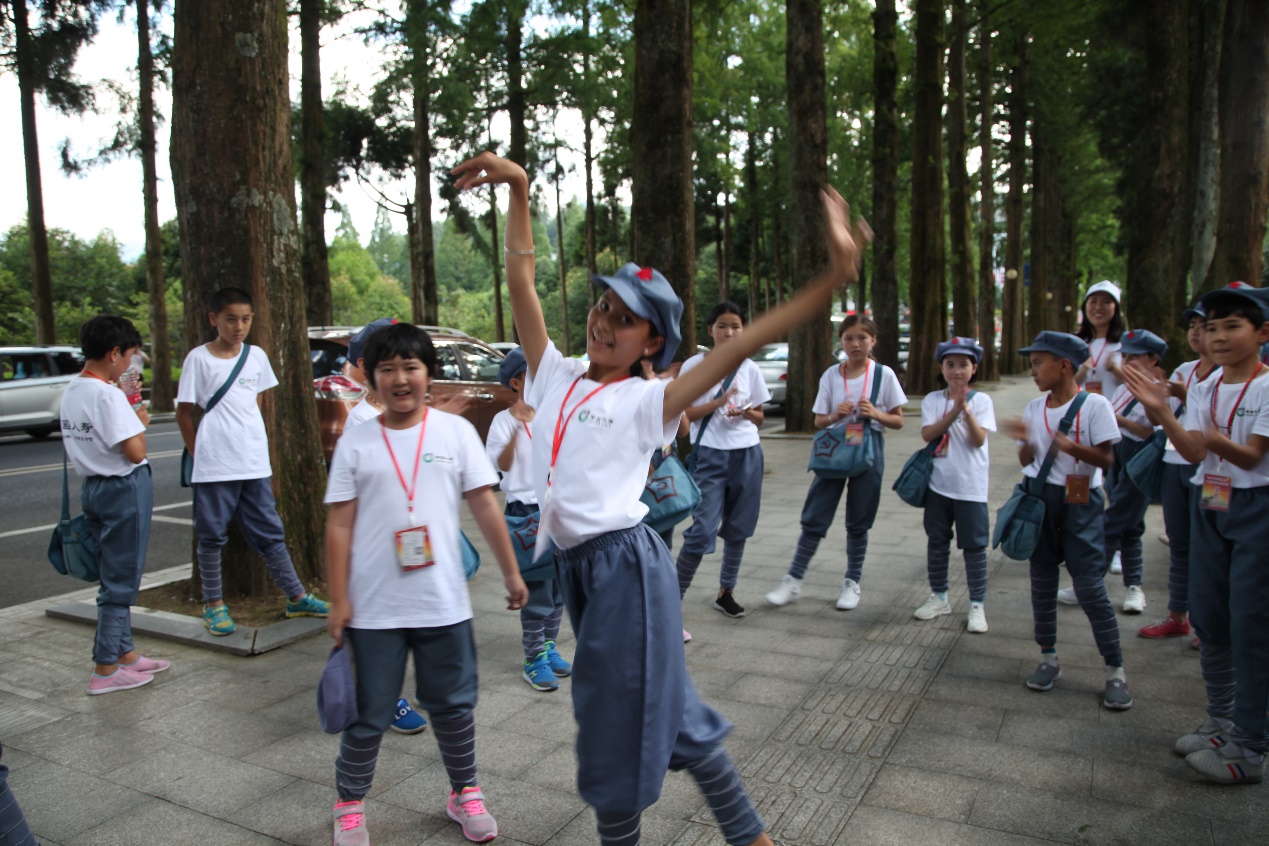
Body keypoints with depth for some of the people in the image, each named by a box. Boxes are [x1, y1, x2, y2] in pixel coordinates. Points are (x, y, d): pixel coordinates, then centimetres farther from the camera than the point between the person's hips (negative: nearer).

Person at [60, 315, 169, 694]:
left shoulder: (72, 391, 8)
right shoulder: (108, 394, -20)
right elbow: (135, 452, -24)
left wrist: (128, 408, 10)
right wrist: (141, 421, -6)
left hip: (92, 487, 9)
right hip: (124, 489, -9)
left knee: (113, 575, 17)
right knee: (120, 580, 0)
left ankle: (124, 653, 28)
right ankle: (105, 670, 8)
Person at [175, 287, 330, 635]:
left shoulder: (257, 356, 7)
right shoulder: (199, 358, -4)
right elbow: (184, 413, 1)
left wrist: (254, 444, 12)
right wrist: (200, 453, -1)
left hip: (255, 464, 4)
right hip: (214, 467, -3)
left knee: (270, 533, 10)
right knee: (212, 535, 7)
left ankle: (296, 597, 16)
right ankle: (213, 604, 20)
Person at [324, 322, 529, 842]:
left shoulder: (455, 431, -1)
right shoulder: (356, 442, -1)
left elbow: (484, 506, 1)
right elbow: (339, 524, -1)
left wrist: (510, 573, 2)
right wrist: (338, 601, -3)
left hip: (443, 604, 1)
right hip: (373, 608, 0)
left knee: (453, 705, 14)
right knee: (368, 715, 11)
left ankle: (465, 794, 35)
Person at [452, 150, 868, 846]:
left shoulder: (645, 401, -6)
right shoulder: (555, 376, 9)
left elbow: (737, 348, -16)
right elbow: (520, 280, 9)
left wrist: (832, 278, -24)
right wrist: (516, 188, 4)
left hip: (627, 565, -6)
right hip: (575, 566, 6)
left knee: (621, 721, 5)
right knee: (665, 708, 16)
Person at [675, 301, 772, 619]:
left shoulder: (749, 369, 6)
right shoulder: (694, 365, -3)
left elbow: (759, 417, 12)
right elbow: (682, 414, -6)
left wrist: (747, 413, -10)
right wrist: (720, 401, -17)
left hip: (746, 454, 4)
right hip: (710, 454, -4)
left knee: (738, 528, 11)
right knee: (704, 530, -11)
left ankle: (725, 593, 27)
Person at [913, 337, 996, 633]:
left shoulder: (981, 400, -3)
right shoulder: (932, 400, 3)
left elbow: (979, 440, -13)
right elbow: (928, 434, -10)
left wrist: (966, 409, -25)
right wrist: (954, 410, -19)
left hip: (971, 485, -3)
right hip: (939, 483, 3)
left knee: (974, 545, 2)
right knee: (936, 542, 12)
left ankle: (977, 605, 13)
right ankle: (939, 597, 27)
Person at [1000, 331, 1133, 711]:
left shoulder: (1094, 405, -9)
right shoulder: (1033, 408, 6)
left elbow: (1107, 459, -10)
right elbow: (1026, 461, 8)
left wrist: (1070, 446, -26)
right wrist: (1025, 440, -13)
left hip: (1079, 502, -5)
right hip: (1039, 498, 5)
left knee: (1090, 586, -5)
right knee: (1042, 581, 11)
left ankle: (1115, 671, 8)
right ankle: (1048, 658, 25)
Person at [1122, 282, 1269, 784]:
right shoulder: (1203, 390, 7)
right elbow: (1194, 452, -5)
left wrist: (1217, 441, -39)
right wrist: (1161, 413, -19)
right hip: (1208, 506, 6)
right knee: (1208, 619, 12)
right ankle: (1221, 722, 29)